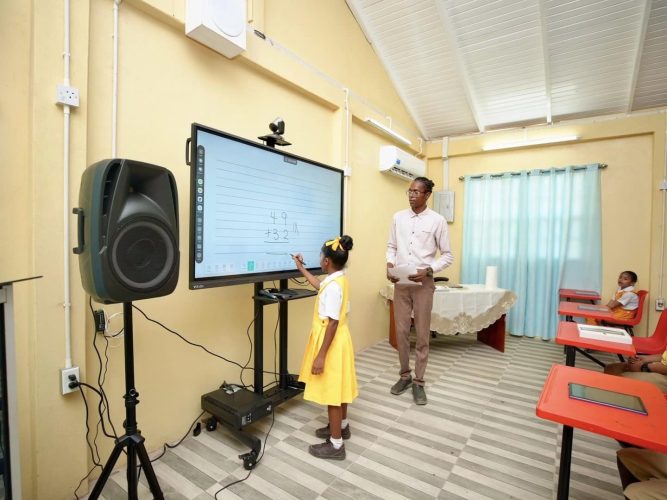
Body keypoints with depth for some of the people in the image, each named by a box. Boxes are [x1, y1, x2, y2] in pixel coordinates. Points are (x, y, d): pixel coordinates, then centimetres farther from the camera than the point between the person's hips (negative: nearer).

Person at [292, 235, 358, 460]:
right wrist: (301, 268, 31)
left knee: (332, 391, 3)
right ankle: (342, 426, 42)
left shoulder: (333, 286, -25)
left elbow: (332, 323, -27)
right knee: (337, 387, 23)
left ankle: (336, 445, 18)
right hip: (337, 341, 10)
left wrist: (321, 355, -24)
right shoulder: (337, 279, 5)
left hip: (332, 344, -10)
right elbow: (320, 286, 26)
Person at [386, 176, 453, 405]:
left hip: (423, 283, -2)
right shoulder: (398, 217, 5)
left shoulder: (437, 221, -5)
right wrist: (389, 263, -9)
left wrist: (427, 270, -16)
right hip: (400, 283, 3)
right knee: (401, 331, 9)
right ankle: (405, 375, 28)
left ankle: (418, 381, 21)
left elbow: (447, 255, -2)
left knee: (422, 334, 6)